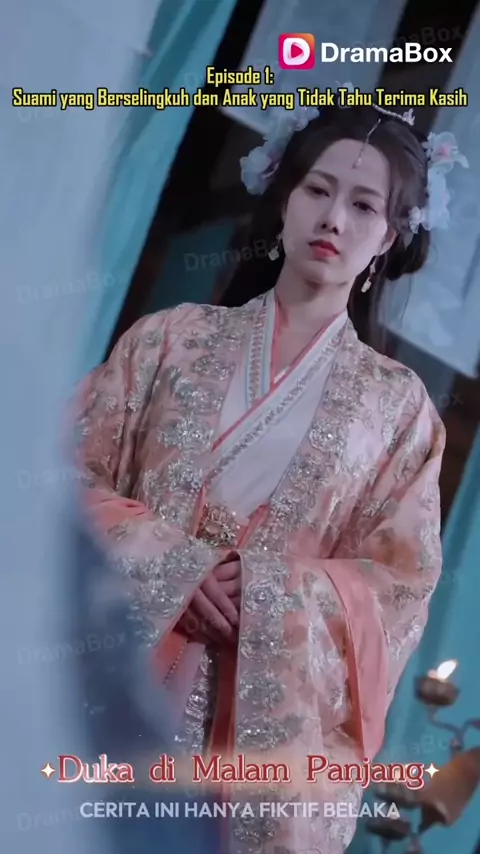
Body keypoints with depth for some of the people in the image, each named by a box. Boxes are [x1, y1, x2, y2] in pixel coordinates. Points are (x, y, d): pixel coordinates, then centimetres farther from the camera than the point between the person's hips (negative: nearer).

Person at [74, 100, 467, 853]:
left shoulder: (397, 404, 6)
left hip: (269, 729, 0)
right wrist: (171, 567, -14)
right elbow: (71, 476, 3)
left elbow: (401, 589, 2)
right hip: (114, 689, 1)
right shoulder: (176, 337, 7)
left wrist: (261, 587, -14)